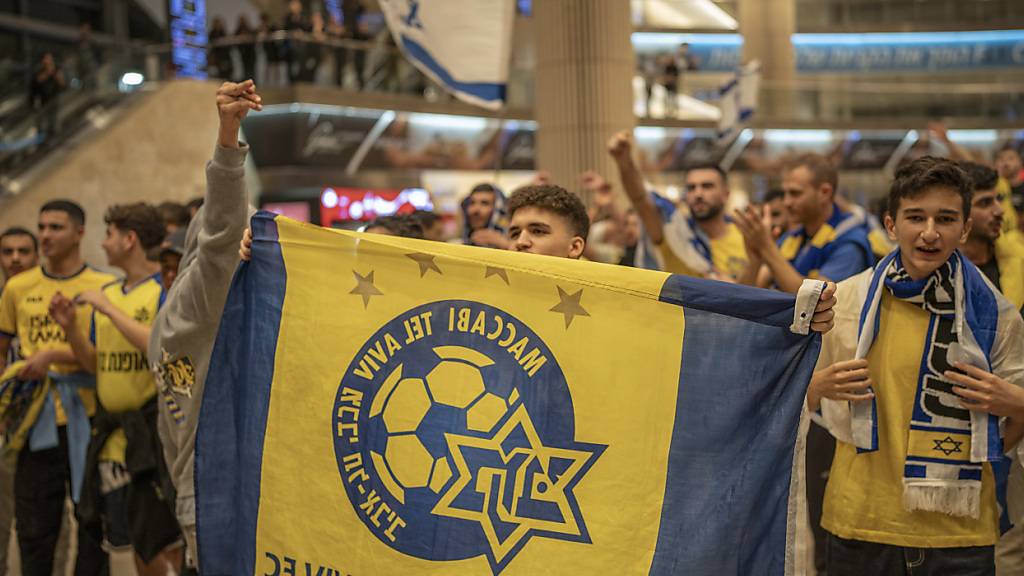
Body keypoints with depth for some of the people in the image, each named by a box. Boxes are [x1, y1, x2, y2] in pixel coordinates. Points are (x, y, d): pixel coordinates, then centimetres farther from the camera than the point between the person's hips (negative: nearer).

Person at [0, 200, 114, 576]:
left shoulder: (104, 287, -1)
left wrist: (53, 355, -17)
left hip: (87, 418, -2)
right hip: (36, 422, 2)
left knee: (94, 520, 6)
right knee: (34, 529, 8)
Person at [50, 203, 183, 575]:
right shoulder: (106, 293, 13)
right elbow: (96, 365, 16)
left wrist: (110, 310, -18)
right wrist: (71, 327, 1)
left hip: (153, 430, -7)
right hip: (112, 432, 7)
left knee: (163, 537, -6)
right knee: (135, 539, 13)